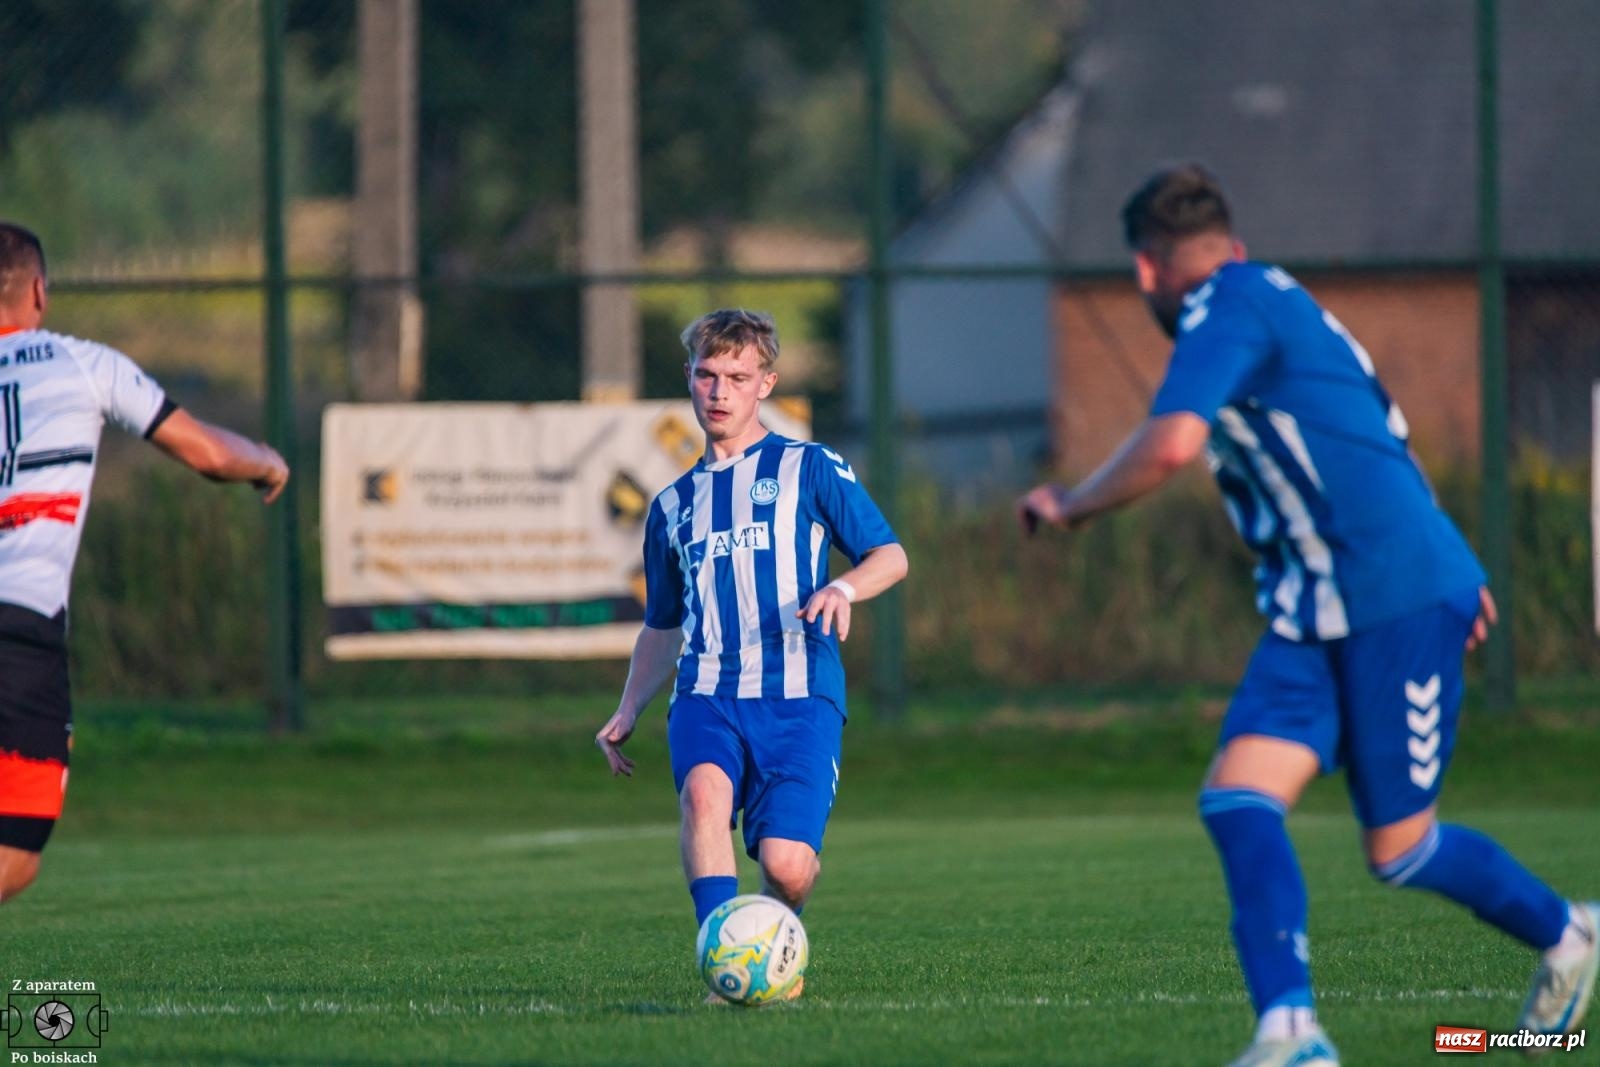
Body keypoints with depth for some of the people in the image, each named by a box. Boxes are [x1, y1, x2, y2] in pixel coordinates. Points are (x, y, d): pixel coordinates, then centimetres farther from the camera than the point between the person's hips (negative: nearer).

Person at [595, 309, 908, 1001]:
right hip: (707, 693, 3)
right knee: (704, 789, -32)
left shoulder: (807, 469, 10)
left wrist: (843, 588, -14)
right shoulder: (673, 506, 23)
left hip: (799, 694, -3)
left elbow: (890, 555, 8)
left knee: (787, 865, -17)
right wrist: (627, 713, 18)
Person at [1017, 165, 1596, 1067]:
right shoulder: (1277, 303, 19)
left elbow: (1171, 445, -25)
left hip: (1399, 602, -9)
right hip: (1315, 619, 9)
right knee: (1237, 799, -10)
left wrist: (1070, 506, -8)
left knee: (1399, 850, 1)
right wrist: (1455, 576, 34)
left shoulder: (1228, 305, -11)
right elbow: (1366, 444, 28)